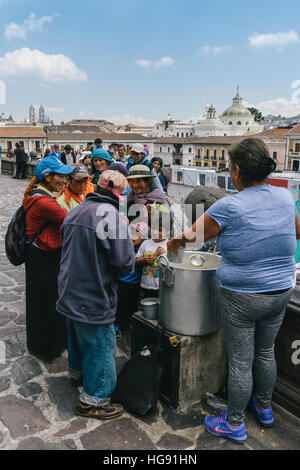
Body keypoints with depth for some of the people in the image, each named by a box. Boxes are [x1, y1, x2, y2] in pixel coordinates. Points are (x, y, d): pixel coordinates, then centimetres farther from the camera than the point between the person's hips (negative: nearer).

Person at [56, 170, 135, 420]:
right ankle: (92, 401, 22)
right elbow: (125, 262, -23)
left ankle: (77, 370, 54)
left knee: (77, 333, 29)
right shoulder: (111, 215, -22)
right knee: (100, 344, 8)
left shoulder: (76, 211, 5)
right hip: (94, 297, -9)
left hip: (69, 293, 9)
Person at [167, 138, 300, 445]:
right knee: (266, 351, 25)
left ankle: (234, 425, 29)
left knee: (240, 362, 9)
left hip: (241, 298, -6)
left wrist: (173, 243, 10)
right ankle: (264, 408, 46)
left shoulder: (230, 207, -20)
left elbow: (190, 236, -10)